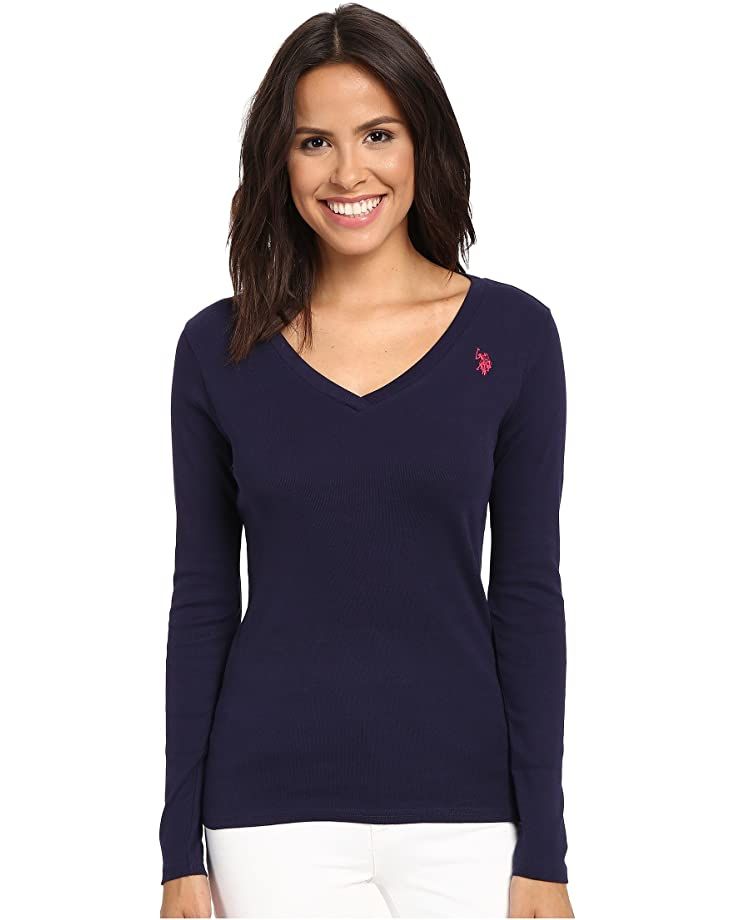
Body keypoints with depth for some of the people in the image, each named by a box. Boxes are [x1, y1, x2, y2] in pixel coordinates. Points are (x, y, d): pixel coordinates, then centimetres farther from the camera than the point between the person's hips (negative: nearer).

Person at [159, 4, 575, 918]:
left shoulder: (511, 333, -2)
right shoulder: (218, 348, 0)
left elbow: (528, 596, -1)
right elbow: (201, 603, 3)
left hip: (464, 810, 0)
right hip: (275, 815, 0)